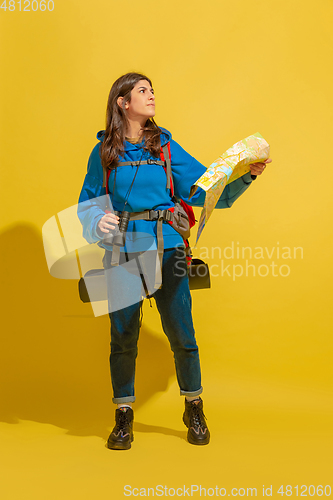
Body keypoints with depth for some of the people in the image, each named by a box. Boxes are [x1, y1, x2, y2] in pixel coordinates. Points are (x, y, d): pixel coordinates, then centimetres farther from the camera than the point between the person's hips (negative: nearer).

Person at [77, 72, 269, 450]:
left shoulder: (165, 146, 7)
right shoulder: (104, 152, 6)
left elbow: (205, 189, 5)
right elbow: (87, 203, 10)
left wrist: (248, 177, -5)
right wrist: (99, 221, -12)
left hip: (166, 250, 0)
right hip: (123, 252, 0)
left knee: (181, 333, 1)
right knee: (123, 336, 3)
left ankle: (194, 409, 23)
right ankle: (124, 417, 22)